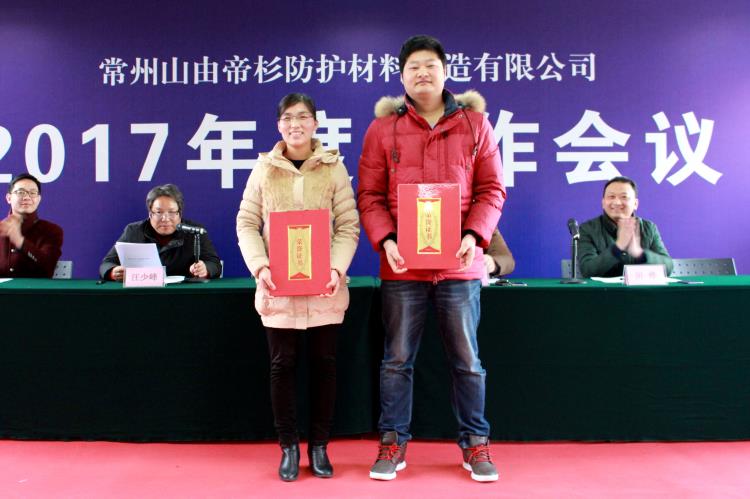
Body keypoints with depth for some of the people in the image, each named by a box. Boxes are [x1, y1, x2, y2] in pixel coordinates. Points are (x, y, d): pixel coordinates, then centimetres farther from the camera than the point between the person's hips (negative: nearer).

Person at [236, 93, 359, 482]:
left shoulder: (333, 167, 2)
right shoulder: (264, 168, 4)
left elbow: (348, 225, -1)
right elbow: (246, 223, 2)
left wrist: (337, 268, -15)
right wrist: (260, 267, -12)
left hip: (324, 285, 0)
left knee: (323, 363, 6)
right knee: (282, 364, 5)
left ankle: (319, 445, 21)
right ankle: (289, 446, 20)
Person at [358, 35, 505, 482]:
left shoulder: (475, 124, 6)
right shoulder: (383, 128, 5)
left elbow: (492, 189, 5)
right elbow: (370, 195, 3)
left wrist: (475, 235, -11)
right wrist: (385, 240, -13)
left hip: (459, 263, 0)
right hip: (401, 264, 0)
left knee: (467, 361, 10)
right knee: (397, 360, 9)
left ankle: (475, 443, 25)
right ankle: (394, 442, 23)